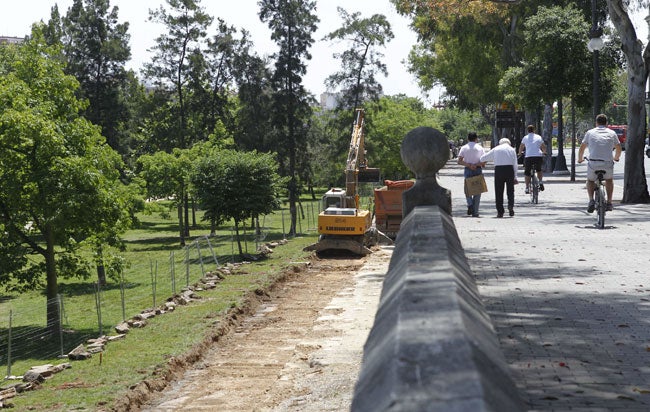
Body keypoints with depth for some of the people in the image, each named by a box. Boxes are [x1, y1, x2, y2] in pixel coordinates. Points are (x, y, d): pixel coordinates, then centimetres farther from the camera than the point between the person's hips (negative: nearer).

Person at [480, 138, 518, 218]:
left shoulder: (495, 149, 16)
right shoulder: (512, 149, 14)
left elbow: (483, 158, 19)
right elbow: (515, 164, 8)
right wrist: (515, 177, 8)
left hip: (498, 169, 0)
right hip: (509, 168, 0)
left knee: (499, 191, 3)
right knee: (510, 190, 10)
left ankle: (500, 211, 0)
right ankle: (511, 205, -13)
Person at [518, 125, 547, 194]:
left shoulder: (525, 137, 9)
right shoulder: (539, 137, 11)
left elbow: (521, 147, 10)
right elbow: (544, 147, 16)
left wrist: (520, 153, 30)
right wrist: (544, 152, 36)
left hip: (528, 157, -1)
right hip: (538, 156, 1)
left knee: (527, 172, 11)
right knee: (539, 170, 27)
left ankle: (527, 188, 1)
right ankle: (540, 182, 9)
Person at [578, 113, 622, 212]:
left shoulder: (590, 132, 13)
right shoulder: (612, 133, 16)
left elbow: (582, 148, 17)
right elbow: (618, 148, 26)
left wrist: (580, 159, 35)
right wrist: (616, 158, 45)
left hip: (593, 163, -1)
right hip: (608, 163, 1)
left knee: (590, 181, 25)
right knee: (609, 180, 30)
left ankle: (591, 200, 3)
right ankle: (609, 203, 23)